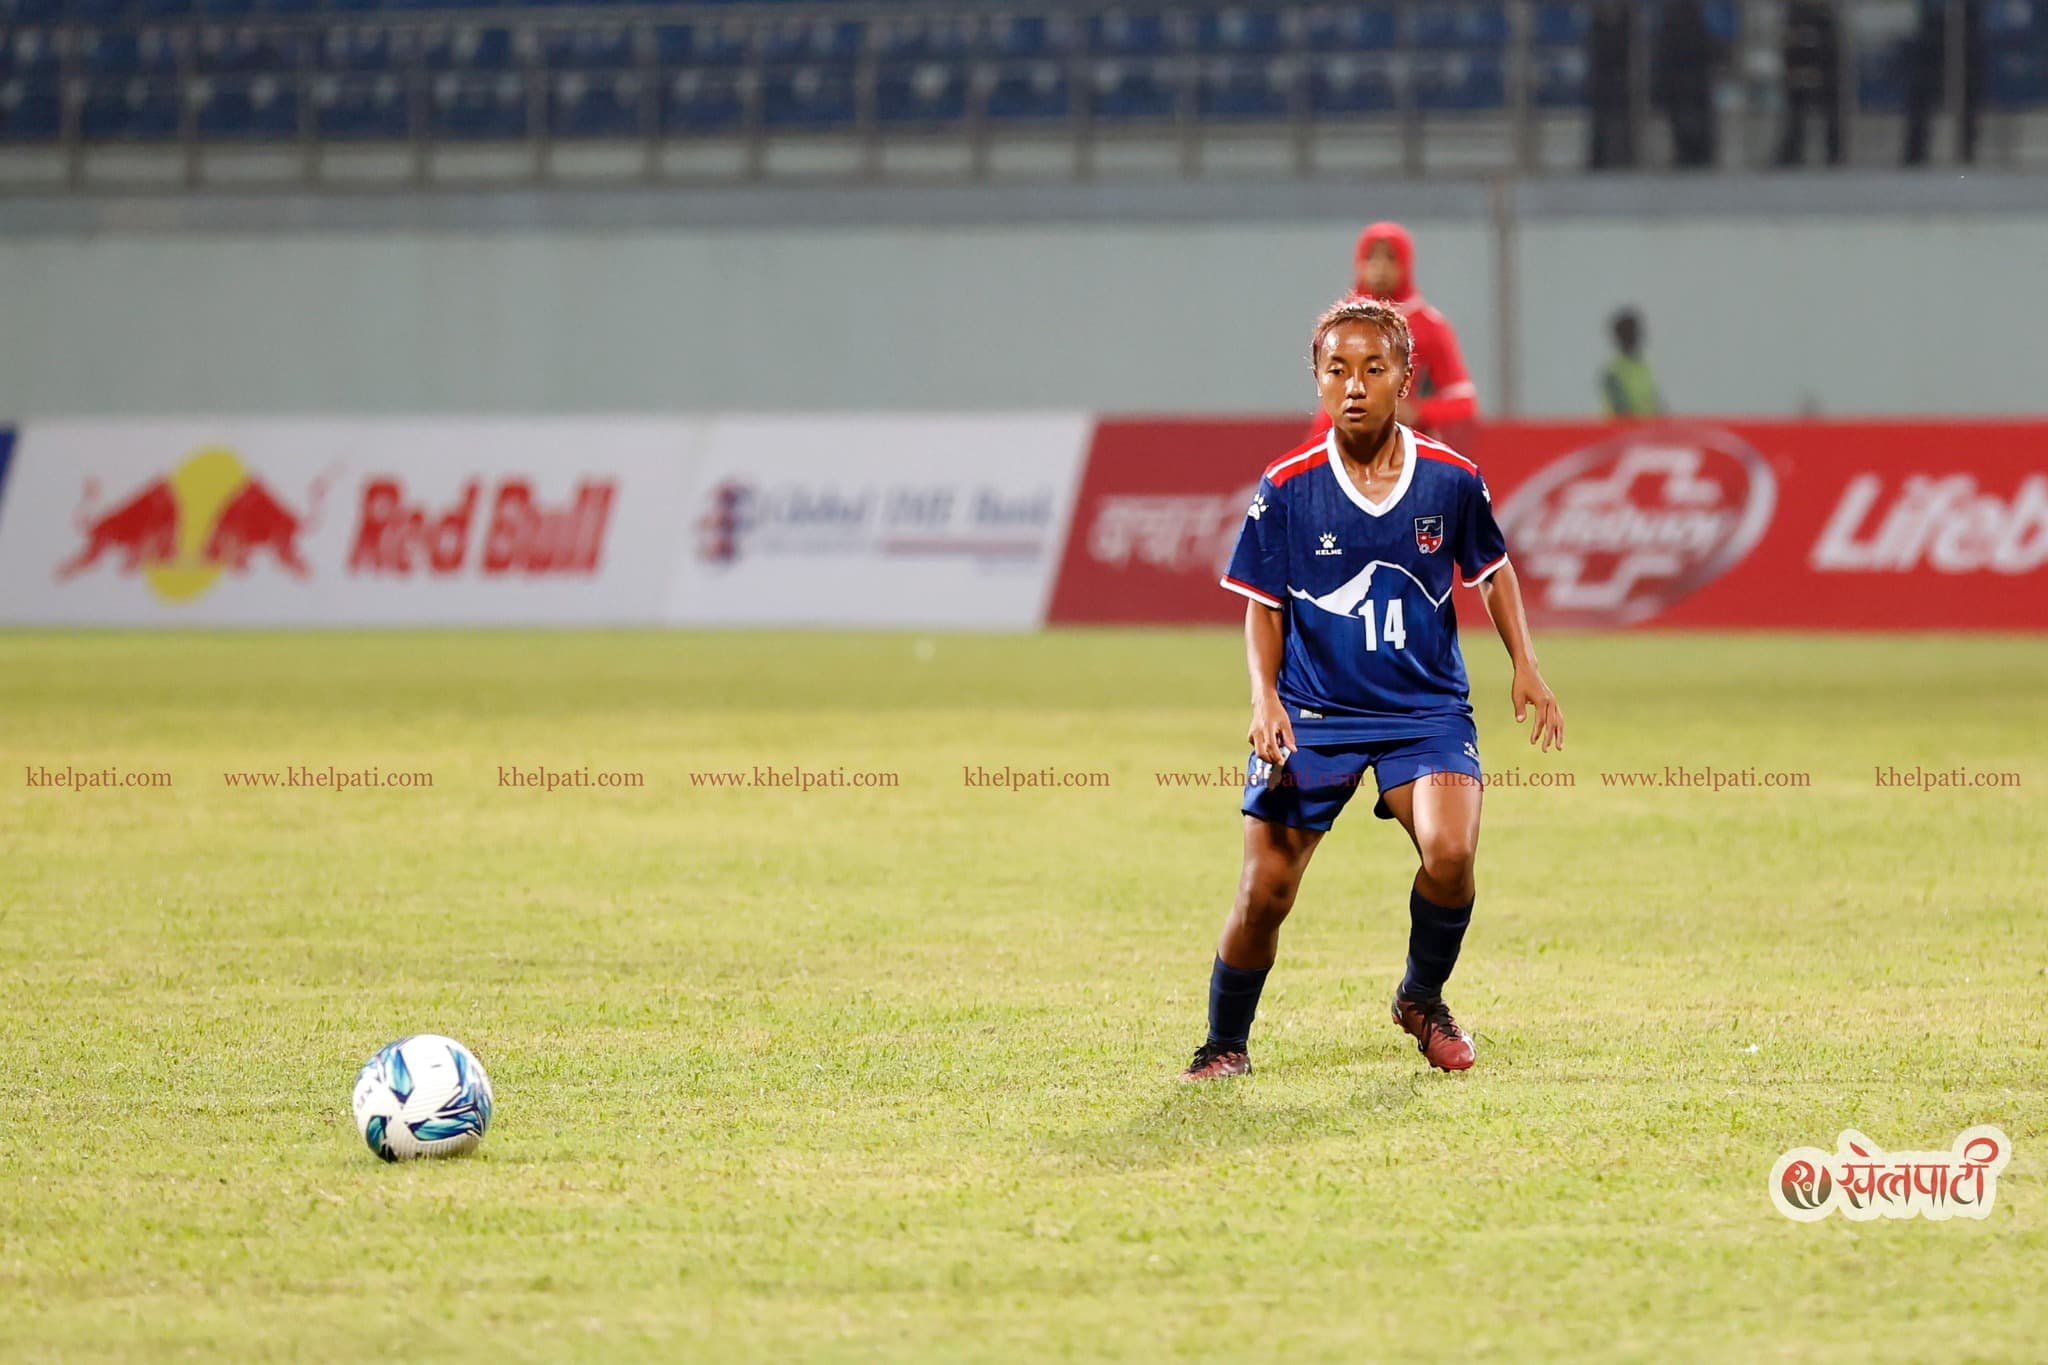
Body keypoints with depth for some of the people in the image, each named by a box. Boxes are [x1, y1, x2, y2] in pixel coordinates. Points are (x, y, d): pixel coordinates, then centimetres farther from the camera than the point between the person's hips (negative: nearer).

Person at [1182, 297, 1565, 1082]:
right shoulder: (1287, 489, -7)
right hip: (1312, 713, 0)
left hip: (1426, 708, 0)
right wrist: (1264, 699, -11)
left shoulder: (1451, 480, -5)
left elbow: (1491, 570, 14)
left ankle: (1422, 1000, 6)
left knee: (1450, 851, -23)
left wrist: (1524, 666, 7)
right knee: (1264, 891, -5)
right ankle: (1226, 1045, 20)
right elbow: (1262, 607, 3)